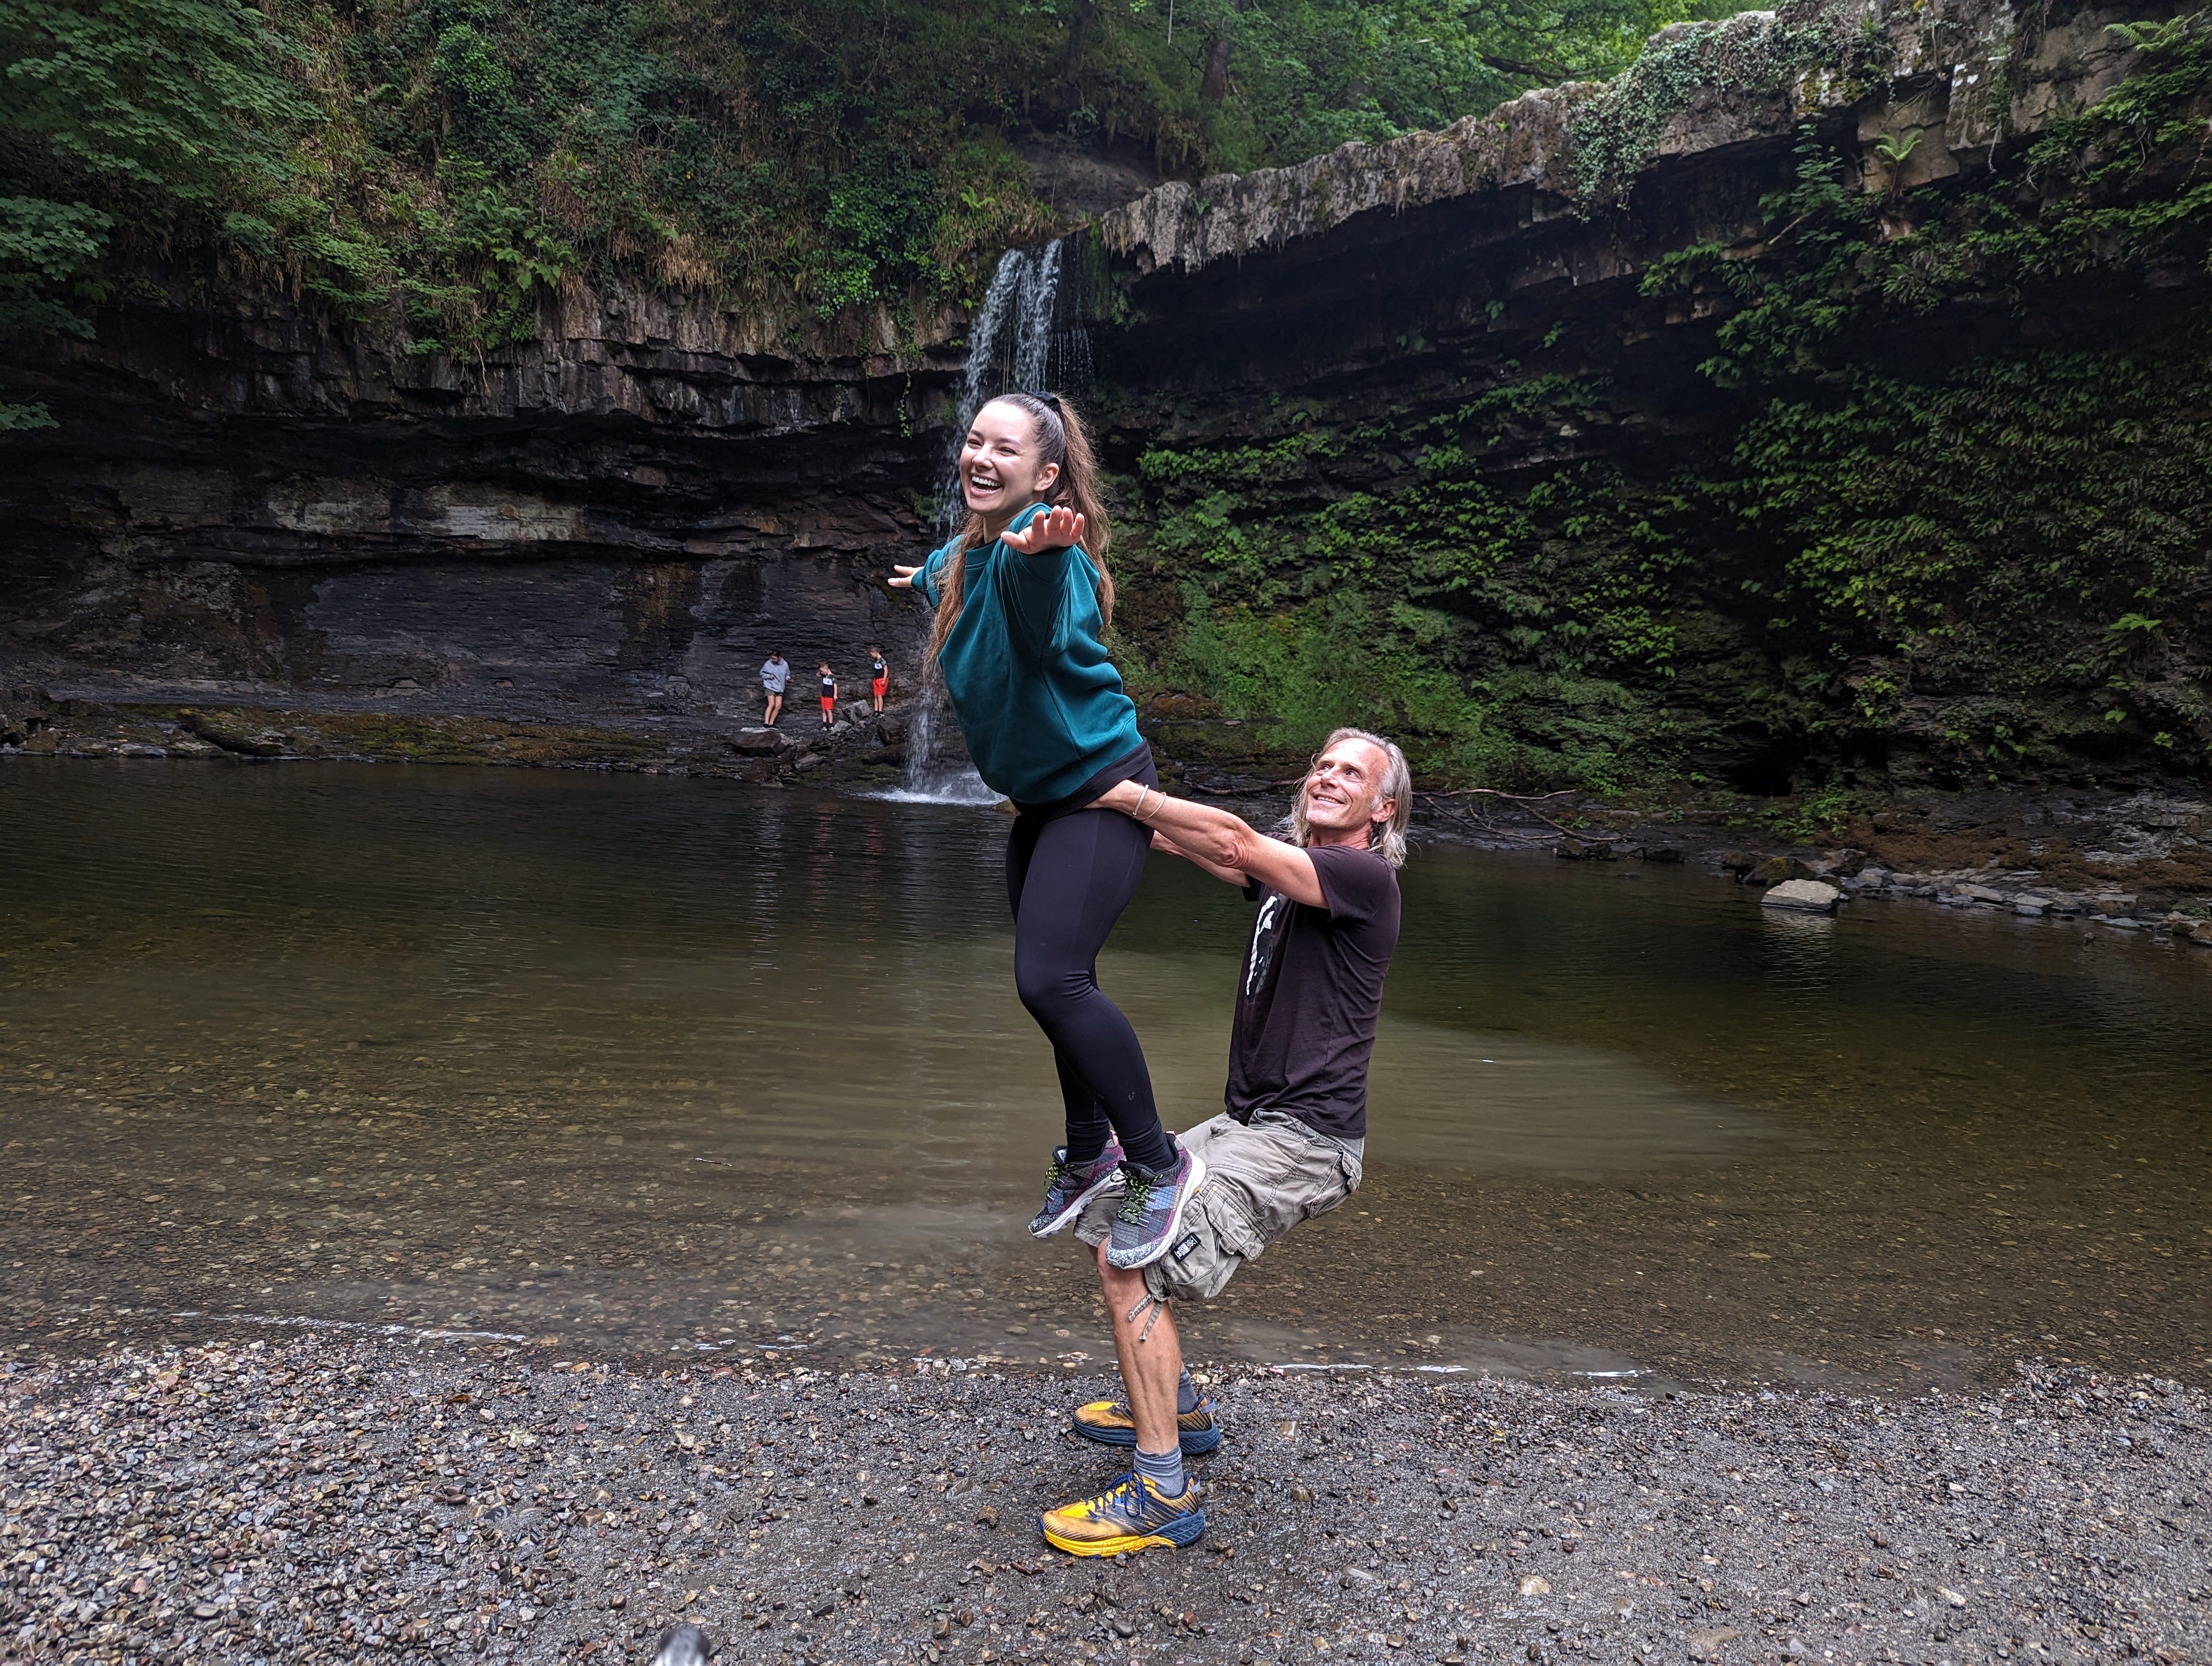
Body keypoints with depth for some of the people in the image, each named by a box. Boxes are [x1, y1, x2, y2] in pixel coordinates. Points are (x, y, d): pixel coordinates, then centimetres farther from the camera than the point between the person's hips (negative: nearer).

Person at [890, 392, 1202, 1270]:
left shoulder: (1046, 546, -20)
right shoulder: (964, 553, 6)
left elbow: (1046, 633, -44)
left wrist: (1041, 557, -63)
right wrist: (929, 579, 51)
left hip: (1099, 790, -9)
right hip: (1040, 799, 9)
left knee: (1050, 979, -21)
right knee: (1056, 981, 16)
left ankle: (1160, 1165, -7)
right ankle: (1090, 1152, 34)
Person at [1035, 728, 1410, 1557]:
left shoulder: (1365, 876, -13)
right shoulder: (1292, 869, 15)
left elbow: (1236, 843, -27)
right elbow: (1203, 847, 6)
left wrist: (1121, 794, -24)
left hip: (1301, 1140, -10)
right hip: (1248, 1124, 10)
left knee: (1127, 1262, -19)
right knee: (1107, 1212, 18)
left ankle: (1164, 1495, -9)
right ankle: (1177, 1409, 30)